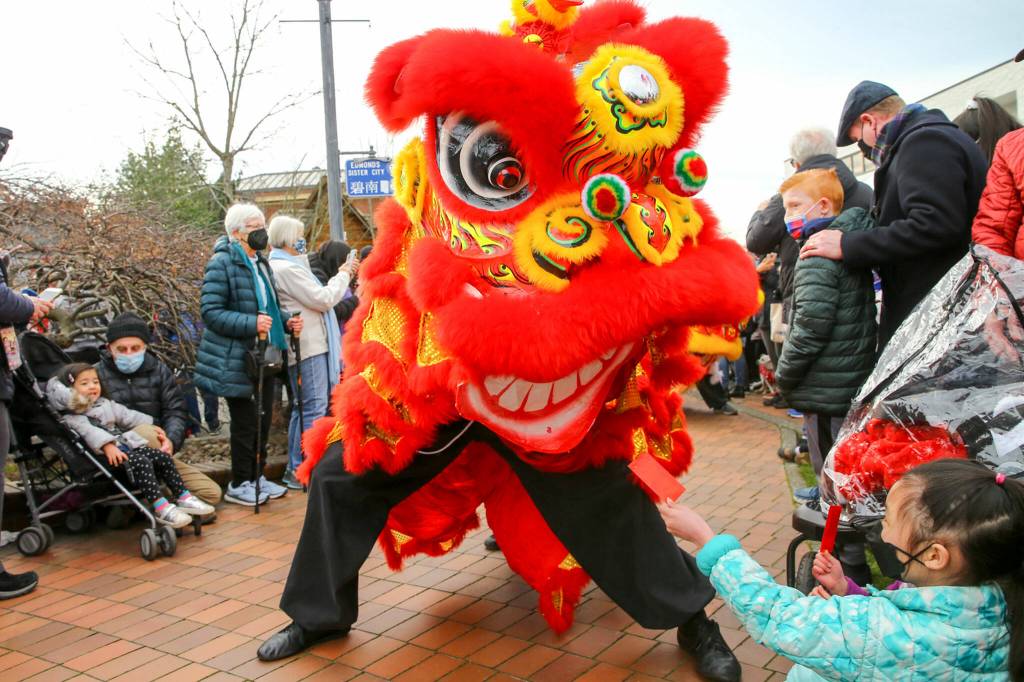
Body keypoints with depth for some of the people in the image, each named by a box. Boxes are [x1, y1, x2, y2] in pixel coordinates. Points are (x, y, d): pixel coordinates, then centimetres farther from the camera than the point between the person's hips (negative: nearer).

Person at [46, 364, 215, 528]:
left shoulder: (106, 404, 23)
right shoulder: (72, 418, -2)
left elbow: (129, 416, 25)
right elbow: (89, 432, -19)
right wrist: (107, 445, -35)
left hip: (126, 445, 8)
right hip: (107, 455, -8)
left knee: (163, 457, -6)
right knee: (142, 462, -31)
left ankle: (183, 497, -3)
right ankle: (160, 508, -34)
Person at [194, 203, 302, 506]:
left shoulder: (261, 263, 14)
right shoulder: (222, 264, -13)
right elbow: (211, 311, -19)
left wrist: (286, 322, 5)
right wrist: (251, 323, -29)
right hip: (236, 359, -8)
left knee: (263, 419, 14)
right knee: (246, 422, -1)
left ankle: (257, 476, 28)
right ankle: (239, 484, 13)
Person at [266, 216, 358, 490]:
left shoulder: (283, 266, 19)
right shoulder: (287, 269, -14)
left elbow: (316, 297, 20)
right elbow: (324, 300, -15)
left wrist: (341, 276, 14)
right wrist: (343, 276, -2)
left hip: (309, 345, 11)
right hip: (308, 347, -11)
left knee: (303, 408, 15)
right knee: (314, 409, -7)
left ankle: (296, 469, 21)